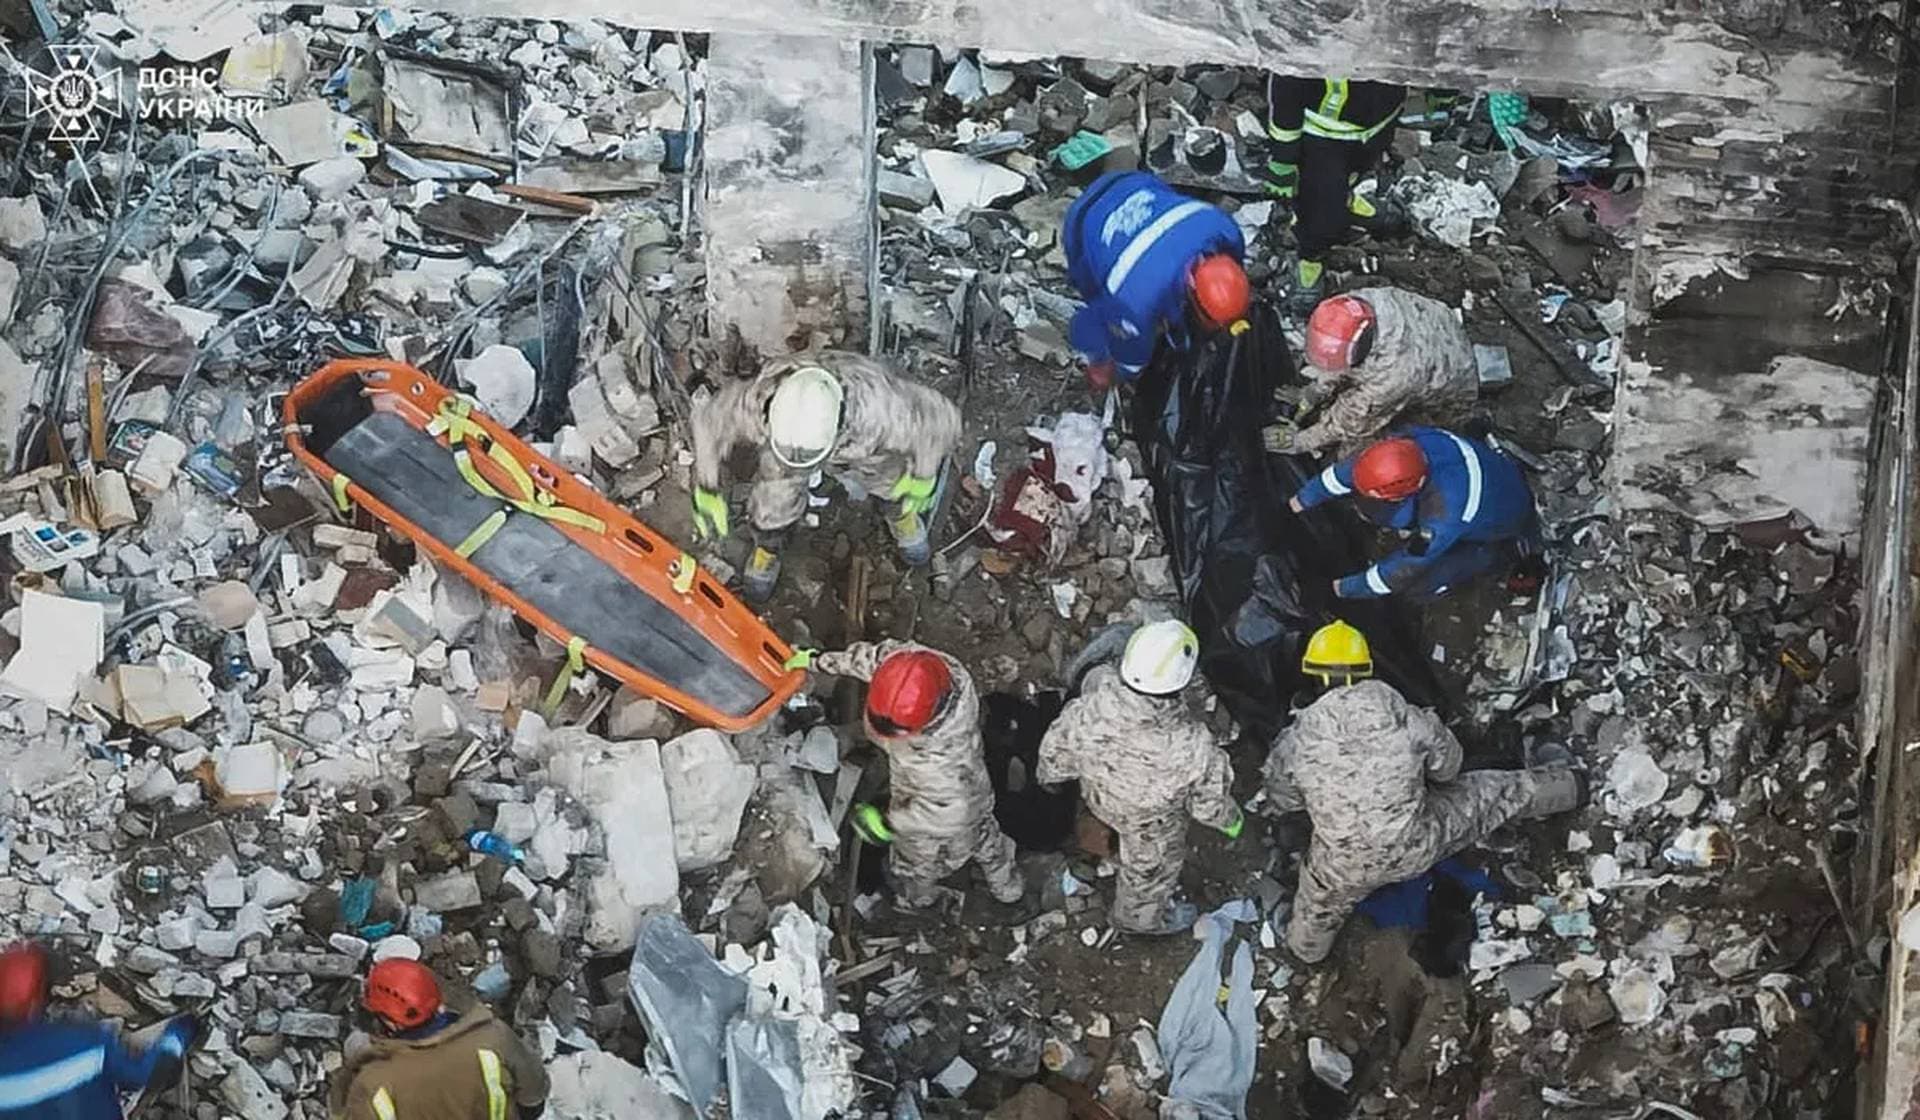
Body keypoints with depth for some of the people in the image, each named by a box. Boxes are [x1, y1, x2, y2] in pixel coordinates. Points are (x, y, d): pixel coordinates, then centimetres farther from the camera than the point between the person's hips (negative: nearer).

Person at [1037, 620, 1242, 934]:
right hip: (1152, 826, -2)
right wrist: (1231, 820, 1)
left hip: (1100, 796, 2)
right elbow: (1209, 804, -24)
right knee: (1149, 865, 30)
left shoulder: (1088, 712, -38)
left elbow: (1056, 750, -16)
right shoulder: (1193, 748, -44)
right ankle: (1142, 917, 64)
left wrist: (1048, 773, 9)